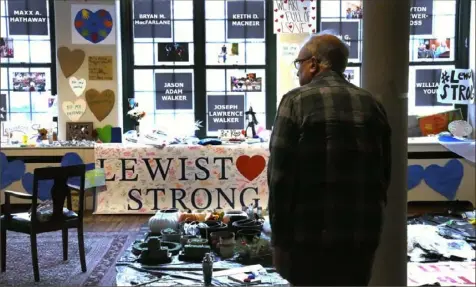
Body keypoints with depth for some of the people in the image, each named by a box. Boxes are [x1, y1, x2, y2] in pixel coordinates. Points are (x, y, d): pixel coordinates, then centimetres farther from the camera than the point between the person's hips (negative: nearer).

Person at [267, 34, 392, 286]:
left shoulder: (297, 101, -7)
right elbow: (384, 173, 11)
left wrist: (279, 235, -5)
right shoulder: (371, 104, 8)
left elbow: (280, 174, -12)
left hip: (311, 234, -4)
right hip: (362, 235, 5)